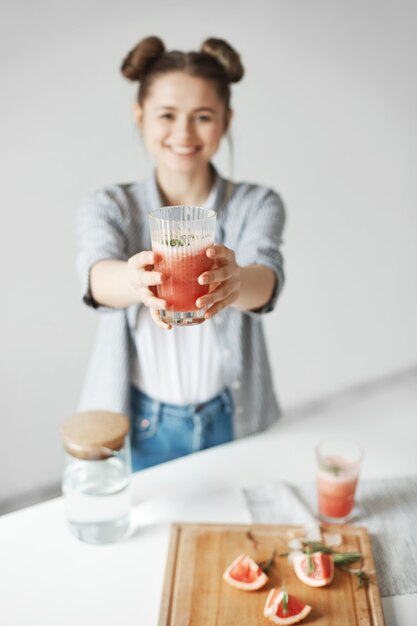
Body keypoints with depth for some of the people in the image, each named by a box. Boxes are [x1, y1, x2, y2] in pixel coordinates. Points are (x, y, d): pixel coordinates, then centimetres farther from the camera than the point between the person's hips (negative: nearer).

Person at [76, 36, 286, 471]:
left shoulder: (257, 205, -5)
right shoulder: (108, 207, -4)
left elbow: (267, 277, -26)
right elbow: (97, 277, -25)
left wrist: (236, 281, -49)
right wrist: (137, 281, -49)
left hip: (233, 427, 1)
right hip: (137, 430, 0)